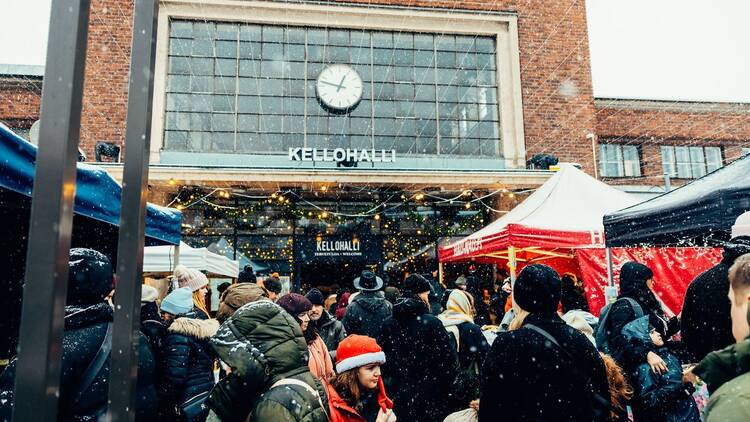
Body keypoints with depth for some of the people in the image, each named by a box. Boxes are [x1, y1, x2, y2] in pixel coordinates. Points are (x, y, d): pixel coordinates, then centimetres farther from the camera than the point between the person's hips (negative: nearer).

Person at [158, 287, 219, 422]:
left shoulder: (179, 334, -18)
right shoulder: (205, 329, 6)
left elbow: (174, 376, -22)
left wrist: (162, 400, -11)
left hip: (185, 405, -8)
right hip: (205, 400, 8)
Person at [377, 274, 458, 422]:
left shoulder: (388, 325, -2)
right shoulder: (432, 323, -15)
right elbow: (449, 363, -15)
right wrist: (445, 392, 2)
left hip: (398, 399, 4)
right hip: (429, 400, -4)